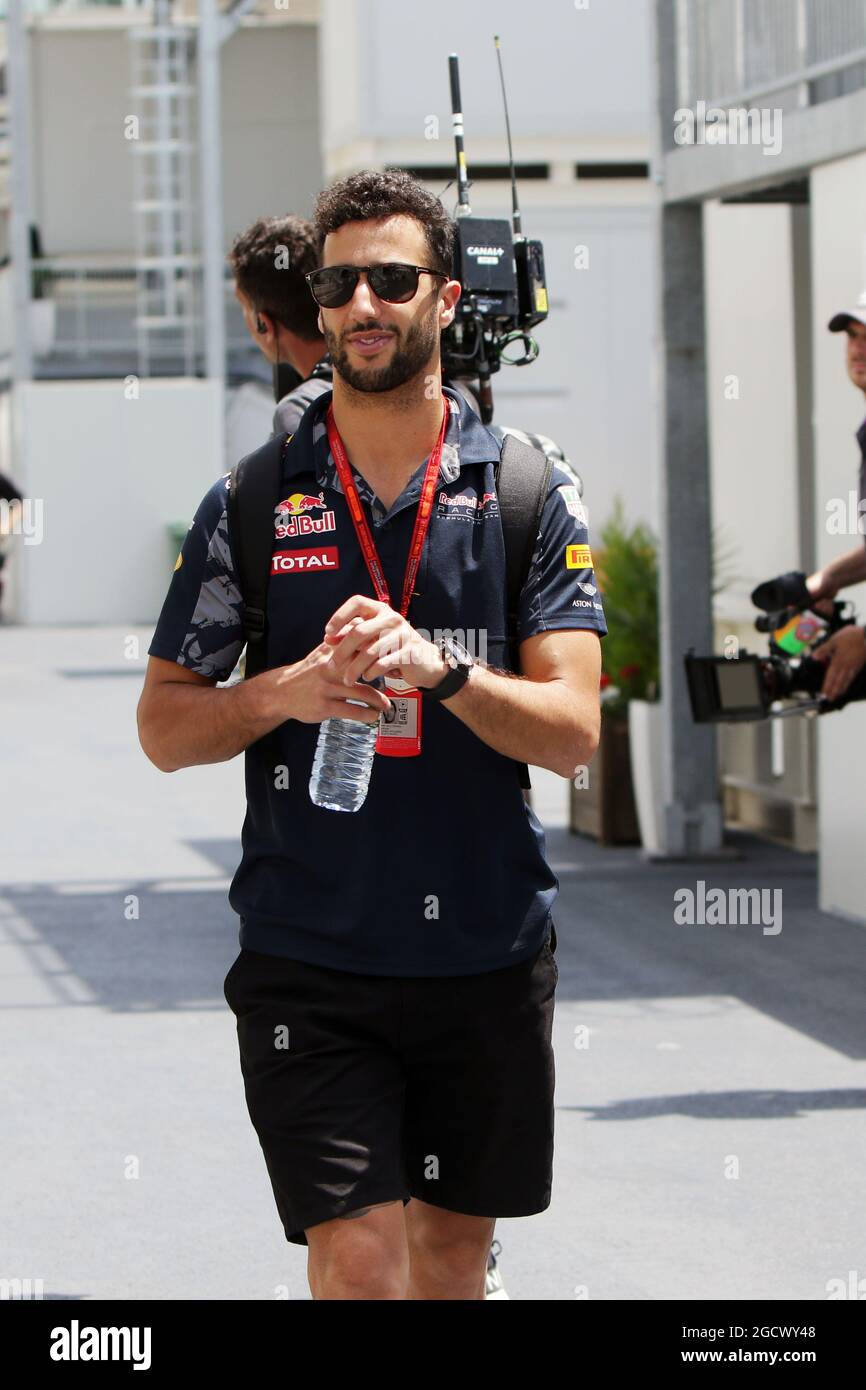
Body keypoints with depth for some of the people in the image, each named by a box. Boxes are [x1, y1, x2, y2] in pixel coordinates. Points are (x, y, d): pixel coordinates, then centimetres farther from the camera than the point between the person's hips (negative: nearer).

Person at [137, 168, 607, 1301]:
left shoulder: (531, 496, 2)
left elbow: (573, 732, -5)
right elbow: (164, 726, 4)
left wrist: (438, 667, -23)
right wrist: (289, 691, -15)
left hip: (490, 948, 1)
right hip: (307, 957, -1)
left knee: (453, 1259, 13)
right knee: (358, 1262, -10)